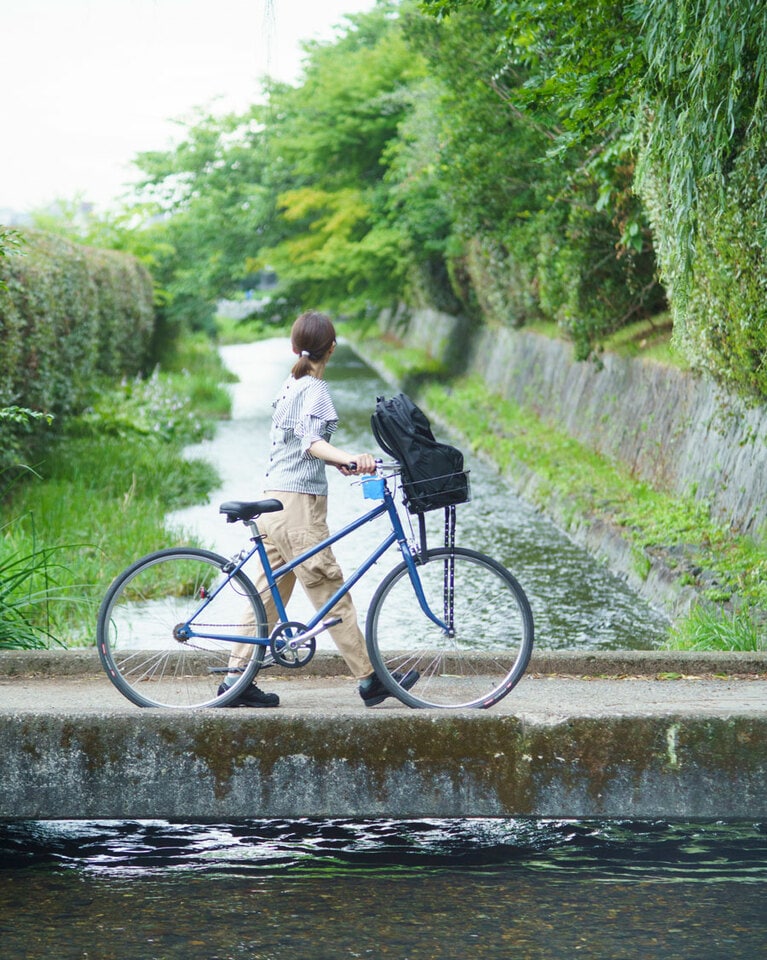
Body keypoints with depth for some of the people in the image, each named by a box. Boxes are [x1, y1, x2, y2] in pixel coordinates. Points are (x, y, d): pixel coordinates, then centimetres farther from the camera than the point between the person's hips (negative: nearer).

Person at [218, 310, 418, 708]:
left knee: (269, 593, 11)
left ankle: (236, 680, 11)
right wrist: (351, 458, -42)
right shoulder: (314, 389, -11)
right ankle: (369, 680, -1)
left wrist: (338, 461, 29)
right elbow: (311, 443, -27)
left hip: (277, 497, 9)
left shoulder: (290, 385, 16)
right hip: (299, 503, -9)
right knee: (331, 593, -5)